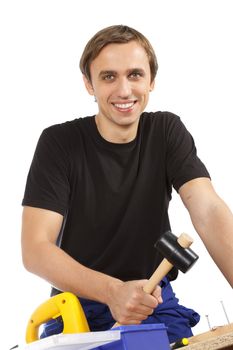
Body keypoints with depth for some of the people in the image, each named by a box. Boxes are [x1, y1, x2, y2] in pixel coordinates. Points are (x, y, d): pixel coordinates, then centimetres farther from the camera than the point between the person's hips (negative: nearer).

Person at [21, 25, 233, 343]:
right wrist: (112, 290, -32)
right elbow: (34, 248, -16)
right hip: (80, 303, -1)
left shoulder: (167, 132, -2)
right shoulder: (59, 143, -9)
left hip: (153, 300, 2)